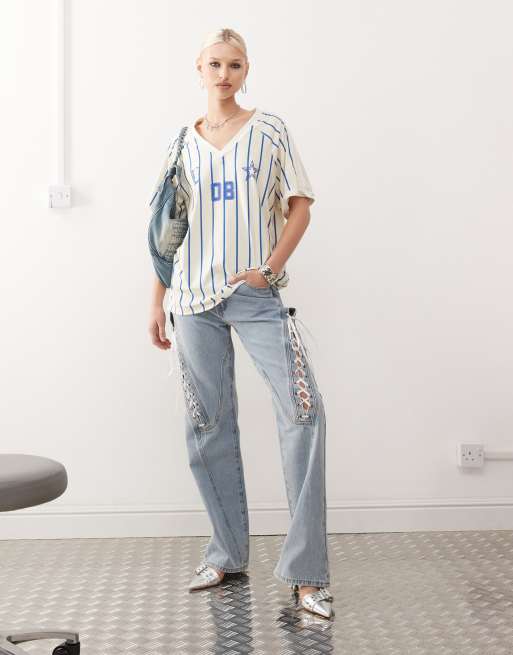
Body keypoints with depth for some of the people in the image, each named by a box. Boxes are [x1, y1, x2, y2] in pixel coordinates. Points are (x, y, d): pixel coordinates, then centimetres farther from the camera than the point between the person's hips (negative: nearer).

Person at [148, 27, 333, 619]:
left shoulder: (270, 130, 7)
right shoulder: (181, 143, 13)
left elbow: (299, 206, 4)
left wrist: (271, 267, -10)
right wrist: (156, 303, 10)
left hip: (256, 293, -3)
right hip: (194, 296, 3)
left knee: (303, 410, -16)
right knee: (208, 425, 5)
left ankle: (305, 571, -10)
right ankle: (227, 554, 19)